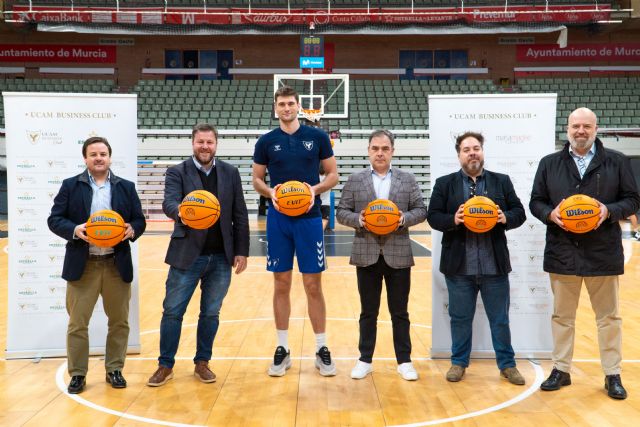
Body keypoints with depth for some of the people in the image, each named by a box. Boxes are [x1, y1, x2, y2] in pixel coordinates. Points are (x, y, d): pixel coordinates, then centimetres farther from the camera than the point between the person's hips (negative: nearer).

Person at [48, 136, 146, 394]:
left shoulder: (126, 187, 8)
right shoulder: (70, 186, 3)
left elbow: (140, 220, 8)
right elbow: (54, 219, 0)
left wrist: (132, 229, -14)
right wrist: (74, 230, -18)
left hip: (117, 265, 2)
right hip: (82, 265, -1)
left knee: (119, 321, 10)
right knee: (77, 323, 5)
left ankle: (114, 370, 24)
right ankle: (77, 374, 18)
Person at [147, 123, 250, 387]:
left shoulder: (230, 173, 6)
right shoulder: (177, 172, -1)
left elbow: (240, 215, 6)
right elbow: (169, 202, -18)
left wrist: (242, 251, 2)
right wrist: (180, 212, -42)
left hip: (221, 257, 2)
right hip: (187, 255, -2)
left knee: (211, 313, 12)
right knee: (173, 311, 5)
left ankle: (202, 363, 26)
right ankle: (166, 365, 20)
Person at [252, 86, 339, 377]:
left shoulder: (317, 137, 1)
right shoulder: (266, 142, 4)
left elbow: (333, 175, 4)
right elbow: (256, 179, 9)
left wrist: (316, 189, -15)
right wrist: (270, 192, -12)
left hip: (310, 219, -1)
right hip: (278, 220, 1)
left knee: (313, 285, 3)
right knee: (281, 285, 7)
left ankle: (321, 349, 15)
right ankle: (282, 349, 18)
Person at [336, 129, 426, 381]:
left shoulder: (407, 180, 6)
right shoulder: (355, 181, 4)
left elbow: (421, 210, 5)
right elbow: (341, 212, 3)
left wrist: (405, 218, -14)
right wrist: (357, 219, -16)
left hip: (398, 255, 0)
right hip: (366, 255, 0)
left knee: (400, 312, 8)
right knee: (368, 312, 10)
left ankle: (404, 361, 21)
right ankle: (365, 360, 21)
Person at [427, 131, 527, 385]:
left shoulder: (502, 181, 8)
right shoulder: (444, 184, 4)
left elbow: (519, 212, 6)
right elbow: (433, 216, 0)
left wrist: (506, 218, -15)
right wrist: (453, 220, -19)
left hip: (495, 265, 1)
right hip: (459, 266, -1)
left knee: (500, 318, 11)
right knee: (460, 318, 11)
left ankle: (507, 364, 26)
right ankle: (459, 362, 26)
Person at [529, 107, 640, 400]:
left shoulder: (616, 162, 3)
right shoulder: (549, 164, 6)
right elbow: (536, 202, 8)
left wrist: (610, 211, -16)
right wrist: (550, 213, -13)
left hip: (603, 253, -1)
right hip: (562, 253, 1)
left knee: (608, 317, 9)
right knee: (562, 315, 11)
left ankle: (612, 375, 21)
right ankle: (561, 369, 23)